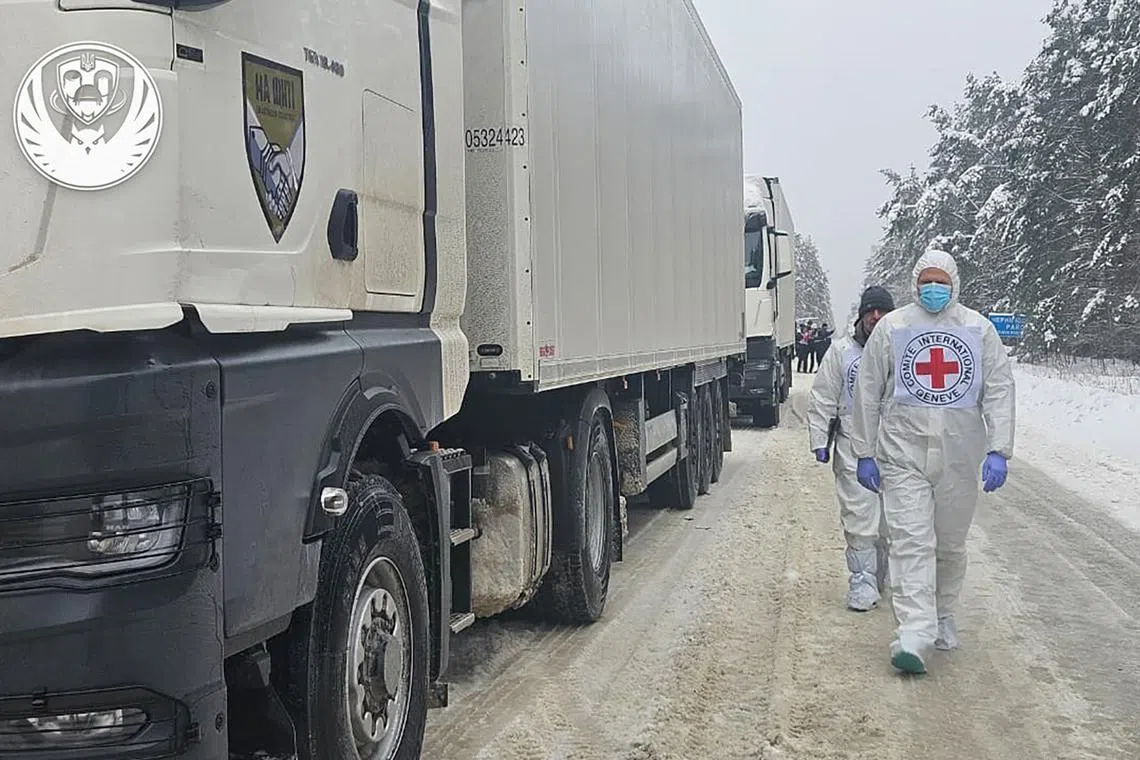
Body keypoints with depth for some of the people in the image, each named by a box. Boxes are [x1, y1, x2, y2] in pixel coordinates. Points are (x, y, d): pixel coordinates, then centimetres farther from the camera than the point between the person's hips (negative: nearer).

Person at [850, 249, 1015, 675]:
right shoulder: (891, 328, 3)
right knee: (912, 542, -12)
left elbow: (999, 390, 2)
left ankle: (943, 616, 33)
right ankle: (915, 634, -17)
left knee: (951, 544, 13)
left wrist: (998, 450, -8)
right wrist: (865, 453, 5)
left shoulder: (978, 329, 5)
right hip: (904, 454, -2)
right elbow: (867, 394, 7)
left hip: (959, 457, 2)